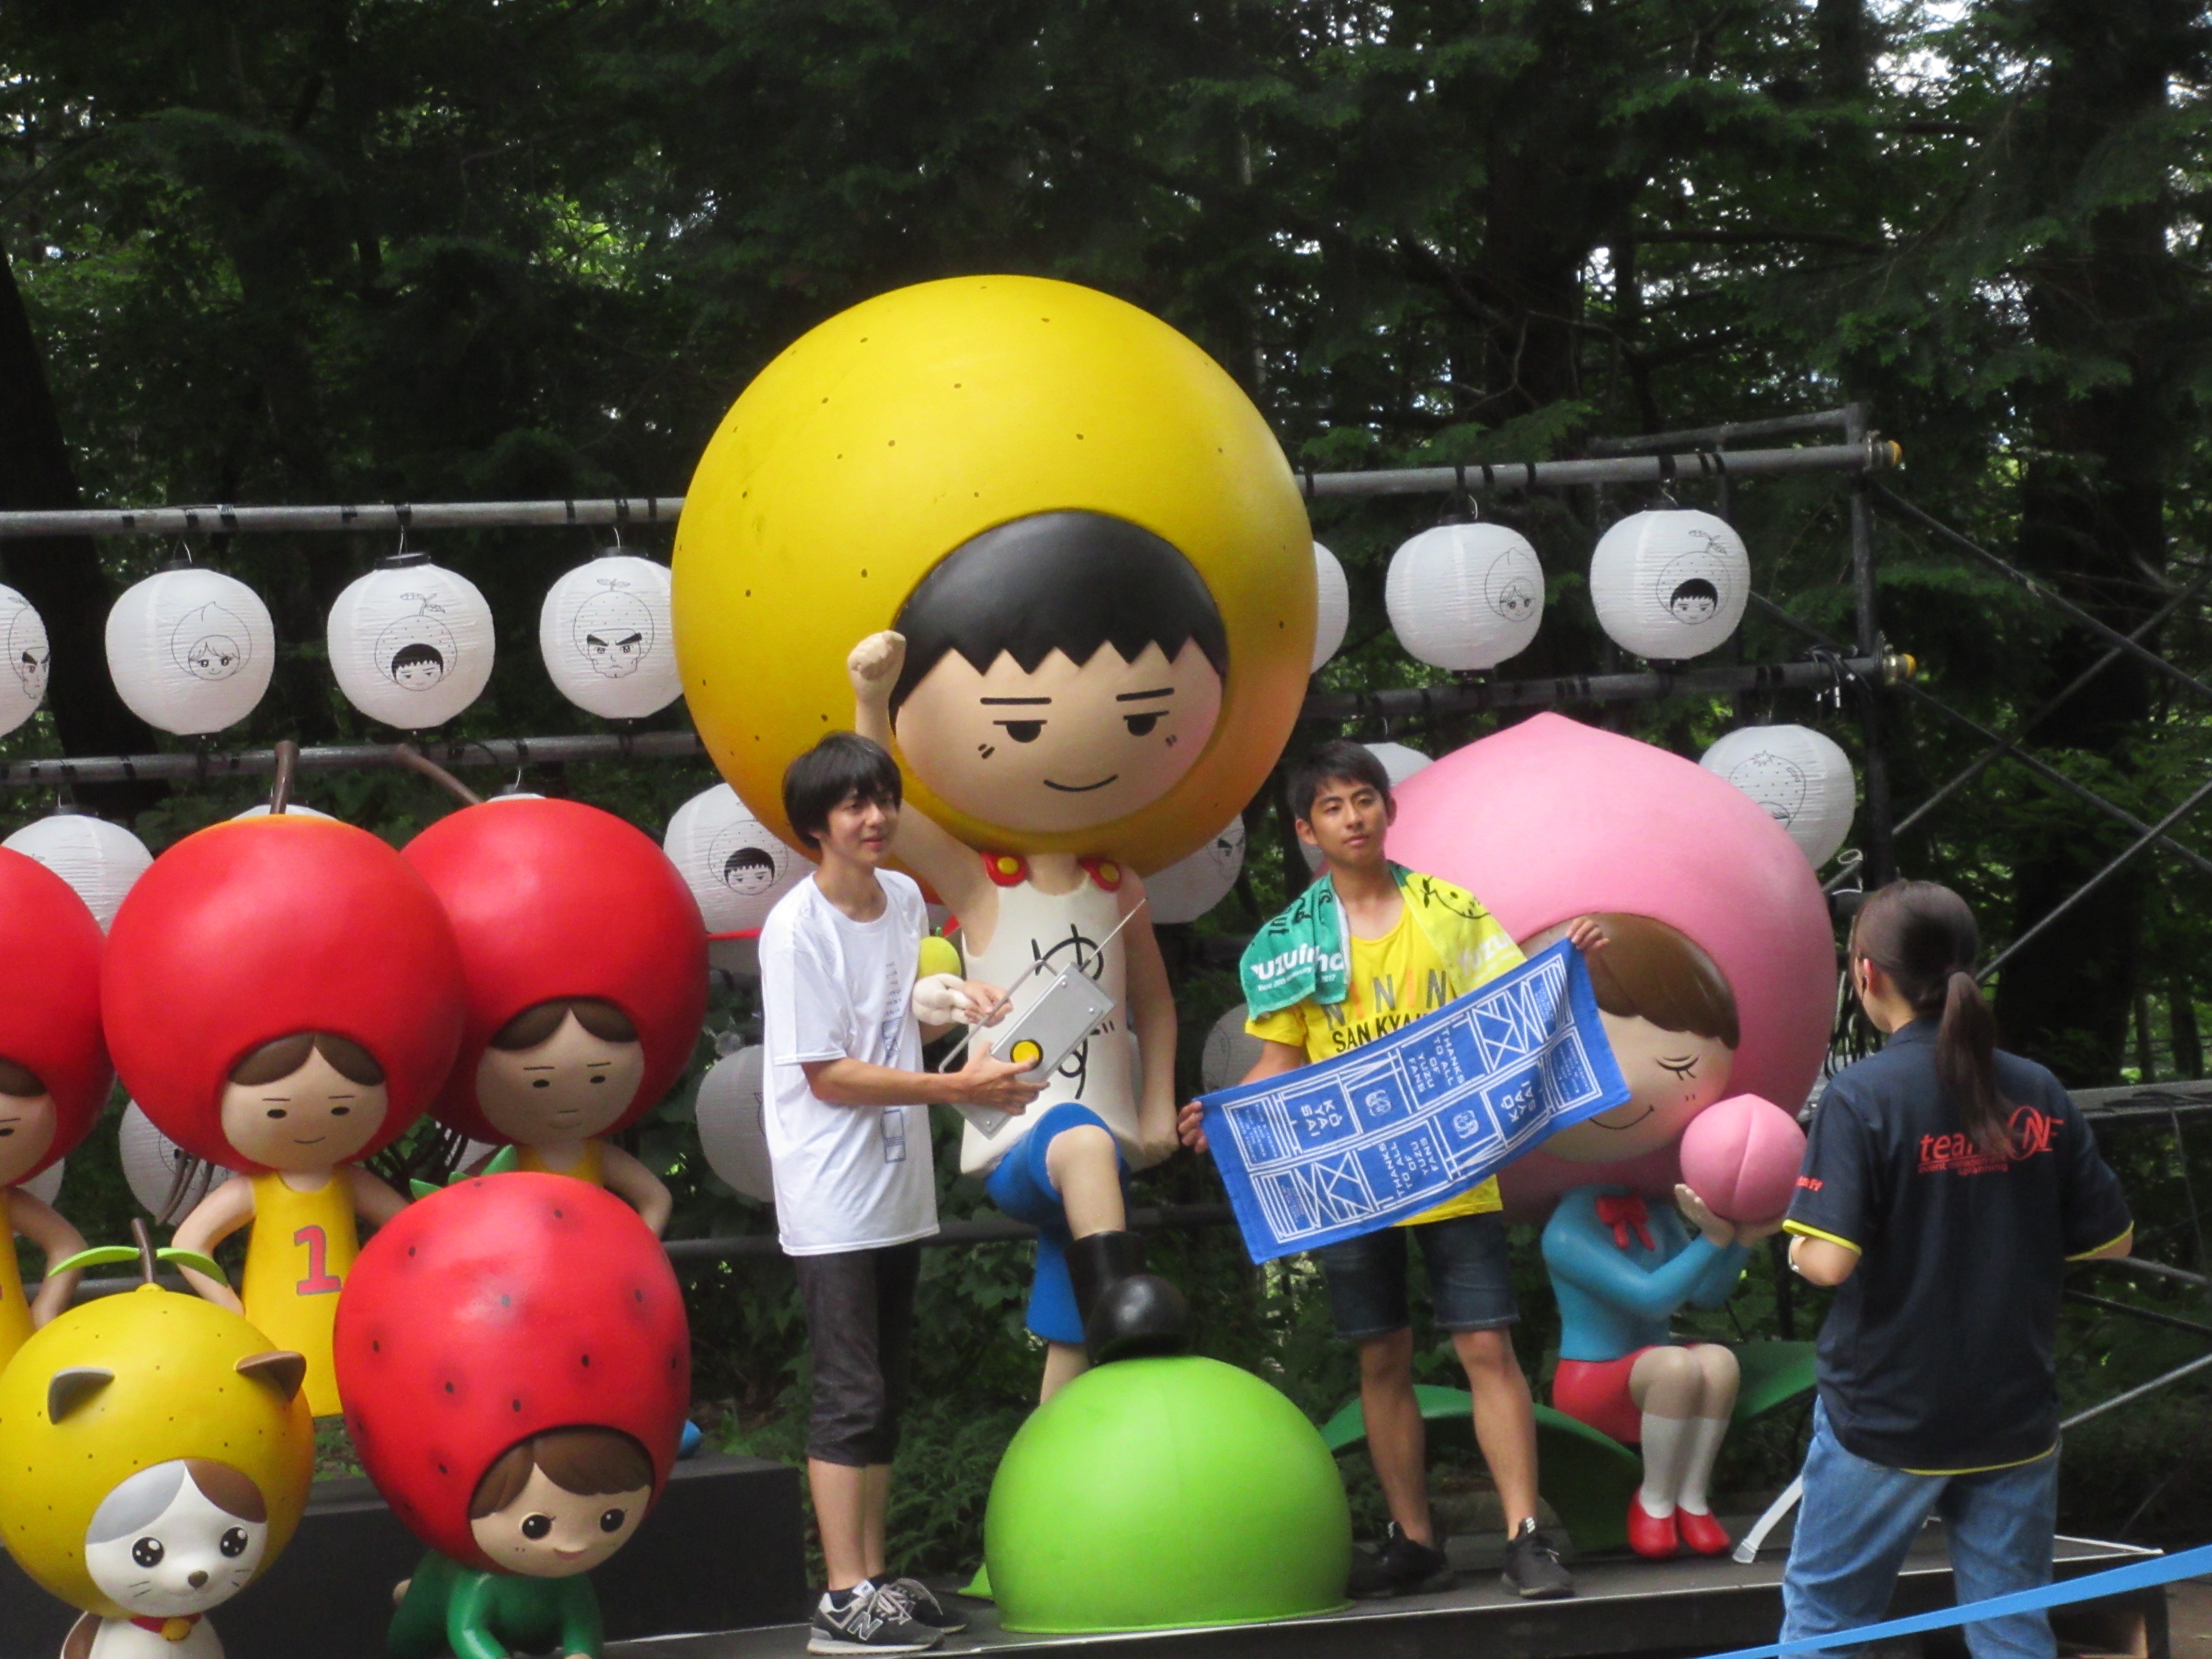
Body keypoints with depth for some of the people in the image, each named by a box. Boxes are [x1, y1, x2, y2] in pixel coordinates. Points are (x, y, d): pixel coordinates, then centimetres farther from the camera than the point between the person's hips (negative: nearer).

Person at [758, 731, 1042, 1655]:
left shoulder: (905, 899, 6)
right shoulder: (798, 928, -15)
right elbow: (828, 1075, -17)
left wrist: (951, 998, 4)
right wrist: (957, 1087, -20)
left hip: (899, 1189, 8)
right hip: (832, 1202, -8)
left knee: (883, 1394, 11)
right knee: (851, 1395, -8)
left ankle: (875, 1581, 18)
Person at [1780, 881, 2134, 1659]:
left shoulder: (1863, 1097, -16)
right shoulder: (2038, 1093, -3)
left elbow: (1828, 1262, -23)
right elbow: (2110, 1239, 4)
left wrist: (1794, 1244, -1)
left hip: (1885, 1417, -4)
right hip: (2015, 1419, 4)